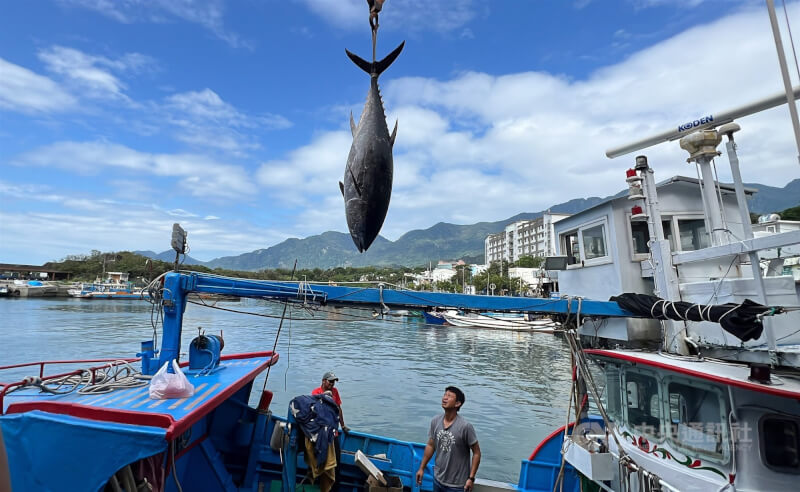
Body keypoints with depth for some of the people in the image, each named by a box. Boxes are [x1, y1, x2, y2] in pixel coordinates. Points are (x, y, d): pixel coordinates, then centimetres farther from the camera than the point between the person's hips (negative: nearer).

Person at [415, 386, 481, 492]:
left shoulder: (465, 426, -23)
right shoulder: (435, 421, -8)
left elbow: (476, 453, -14)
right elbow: (430, 446, 5)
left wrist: (471, 478, -15)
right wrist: (422, 468, 9)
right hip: (438, 479, 5)